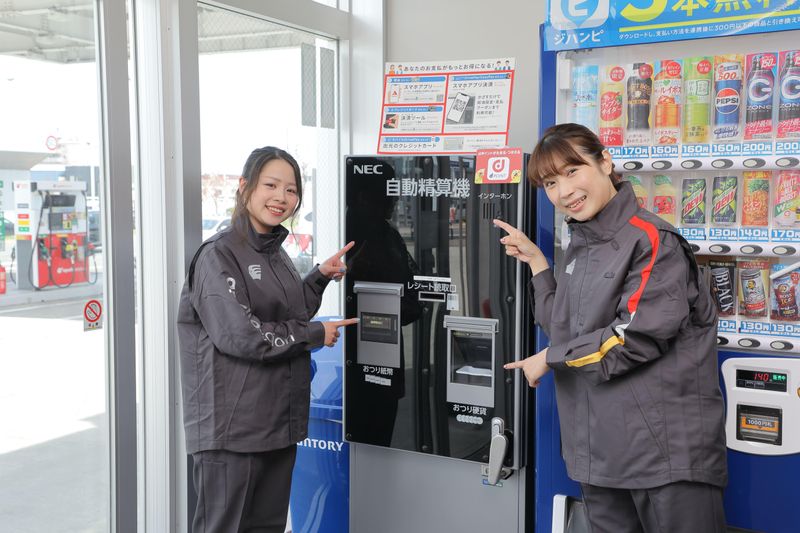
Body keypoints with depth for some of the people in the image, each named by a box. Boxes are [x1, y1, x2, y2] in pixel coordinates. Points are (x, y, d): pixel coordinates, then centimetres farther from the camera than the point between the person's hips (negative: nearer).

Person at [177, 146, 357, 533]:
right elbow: (239, 335, -21)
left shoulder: (276, 254, 14)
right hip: (232, 427, -8)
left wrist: (321, 277, 9)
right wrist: (315, 335, -12)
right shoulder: (220, 255, -12)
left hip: (280, 423, 8)